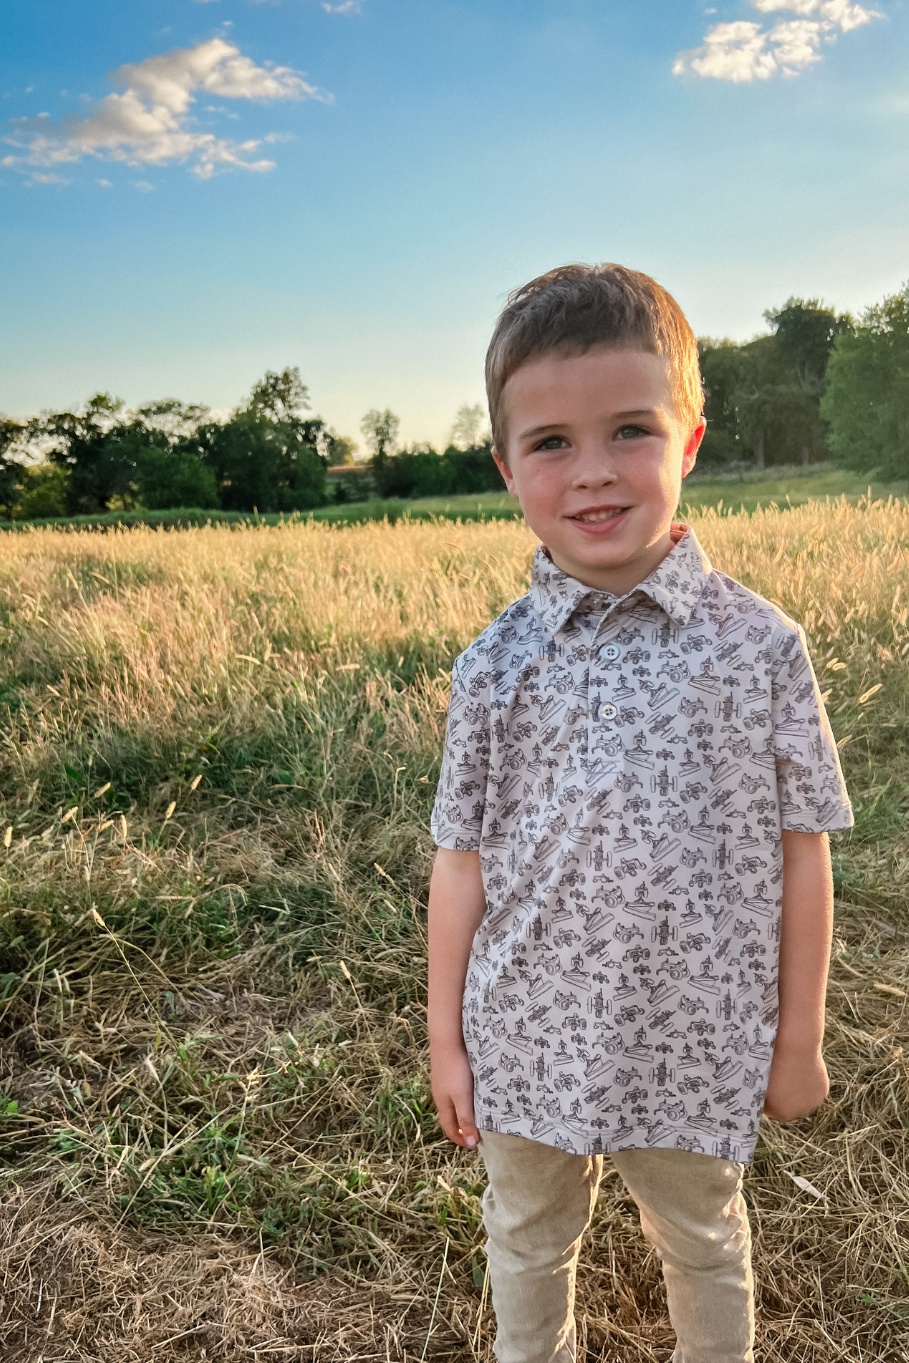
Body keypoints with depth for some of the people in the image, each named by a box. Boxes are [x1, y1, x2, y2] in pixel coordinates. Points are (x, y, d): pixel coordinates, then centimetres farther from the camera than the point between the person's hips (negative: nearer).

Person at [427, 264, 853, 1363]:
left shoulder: (759, 645, -13)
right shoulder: (497, 664, -10)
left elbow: (801, 851, -5)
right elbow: (464, 859, -3)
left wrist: (798, 1040, 1)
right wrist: (445, 1039, 2)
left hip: (699, 1044, -1)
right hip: (526, 1041, 1)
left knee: (705, 1248, 26)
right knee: (528, 1247, 25)